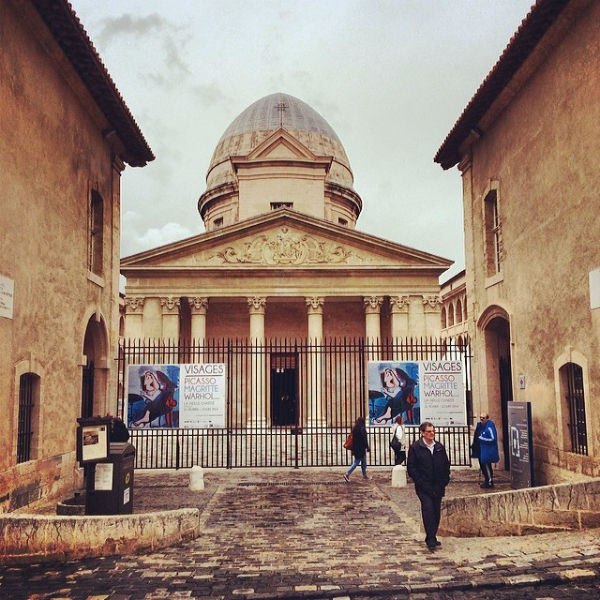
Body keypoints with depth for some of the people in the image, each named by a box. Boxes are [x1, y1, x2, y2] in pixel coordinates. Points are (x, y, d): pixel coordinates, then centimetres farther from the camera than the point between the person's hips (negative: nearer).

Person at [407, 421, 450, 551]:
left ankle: (432, 537, 20)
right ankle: (431, 540, -8)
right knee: (428, 510, -13)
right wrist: (421, 483, -12)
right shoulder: (415, 447, -5)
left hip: (438, 486, 5)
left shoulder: (439, 447, 9)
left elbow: (446, 465, 15)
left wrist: (445, 481, 3)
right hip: (423, 487, -5)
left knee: (436, 512, 7)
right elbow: (411, 468, -6)